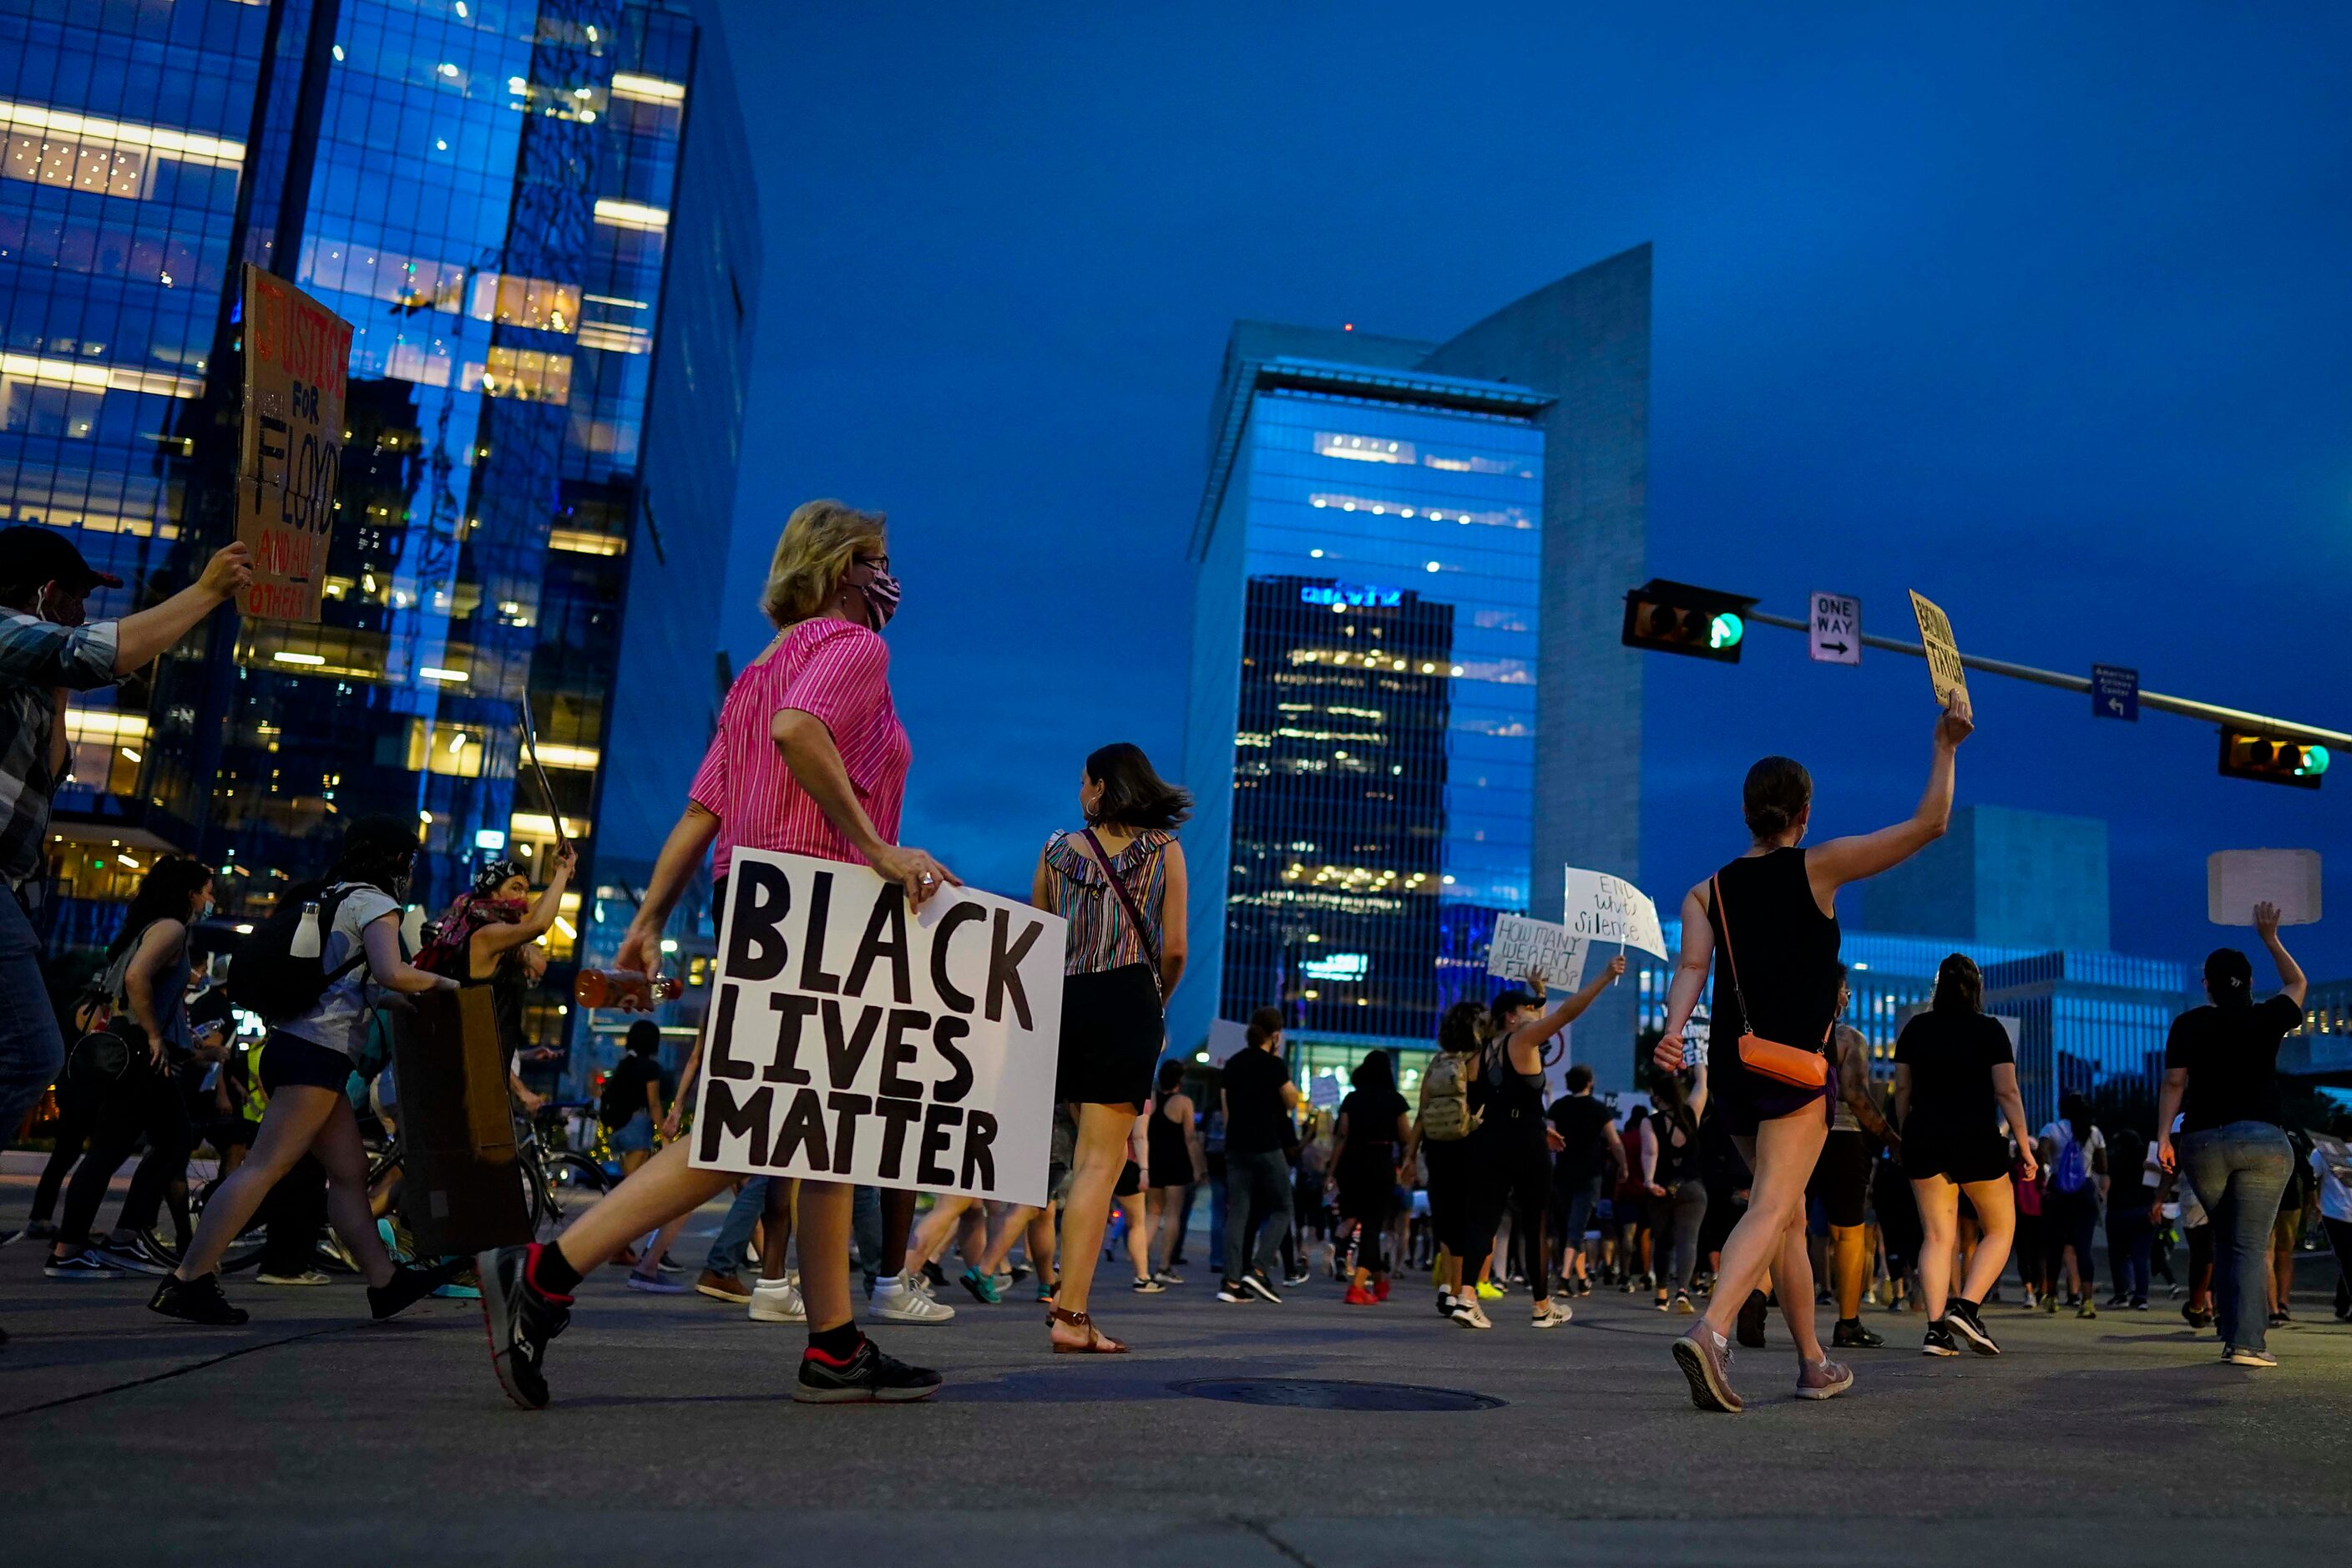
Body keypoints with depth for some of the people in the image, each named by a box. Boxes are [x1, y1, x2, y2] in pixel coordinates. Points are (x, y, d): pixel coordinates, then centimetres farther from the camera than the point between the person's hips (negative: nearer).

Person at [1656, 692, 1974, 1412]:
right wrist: (1946, 746, 11)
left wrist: (1674, 1028, -21)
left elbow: (1692, 967, -9)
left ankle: (1814, 1364, 26)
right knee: (1771, 1208, -13)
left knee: (1789, 1215, 17)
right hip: (1795, 1066, -5)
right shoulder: (1819, 867, 0)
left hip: (1733, 1064, 5)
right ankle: (1710, 1331, -35)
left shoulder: (1706, 892, 9)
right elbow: (1928, 824, 3)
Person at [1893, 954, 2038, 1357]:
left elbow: (1902, 1090, 9)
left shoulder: (1916, 1028, 7)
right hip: (1977, 1141, -3)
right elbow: (2007, 1092, -6)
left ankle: (1936, 1329, -5)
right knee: (2000, 1229, 12)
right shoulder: (1989, 1030, -2)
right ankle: (1966, 1307, -6)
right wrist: (2025, 1146, -1)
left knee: (1937, 1235, 4)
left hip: (1923, 1140, 3)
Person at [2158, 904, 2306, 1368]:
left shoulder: (2189, 1024, 3)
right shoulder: (2266, 1020, 5)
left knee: (2225, 1240, 16)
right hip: (2264, 1140, -1)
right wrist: (2270, 939, 34)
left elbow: (2174, 1083, -3)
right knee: (2251, 1245, -4)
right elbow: (2296, 985, 26)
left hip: (2204, 1141, 1)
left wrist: (2163, 1135, -3)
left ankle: (2233, 1336, 13)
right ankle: (2248, 1342, -13)